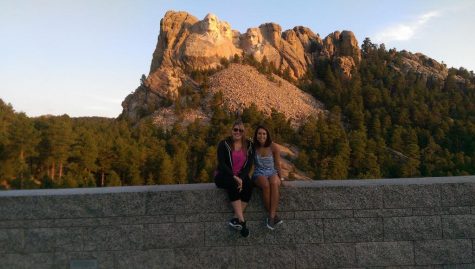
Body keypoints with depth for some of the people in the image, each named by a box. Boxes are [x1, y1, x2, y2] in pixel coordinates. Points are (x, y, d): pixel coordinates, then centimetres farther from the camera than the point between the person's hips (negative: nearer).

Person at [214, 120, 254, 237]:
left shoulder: (249, 145, 5)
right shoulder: (224, 144, -4)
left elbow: (249, 164, -2)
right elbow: (221, 164, -12)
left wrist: (241, 178, -18)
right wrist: (234, 177, -24)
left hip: (241, 176, 3)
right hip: (224, 176, -3)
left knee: (249, 185, -29)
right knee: (233, 185, -34)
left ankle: (236, 218, -28)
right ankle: (242, 221, -35)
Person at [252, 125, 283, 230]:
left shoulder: (273, 147, -3)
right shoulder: (253, 147, -1)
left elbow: (277, 164, 4)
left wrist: (280, 178, 4)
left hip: (272, 173, 1)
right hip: (259, 174, 0)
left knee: (274, 184, -36)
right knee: (266, 185, -35)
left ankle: (271, 216, -33)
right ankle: (274, 216, -25)